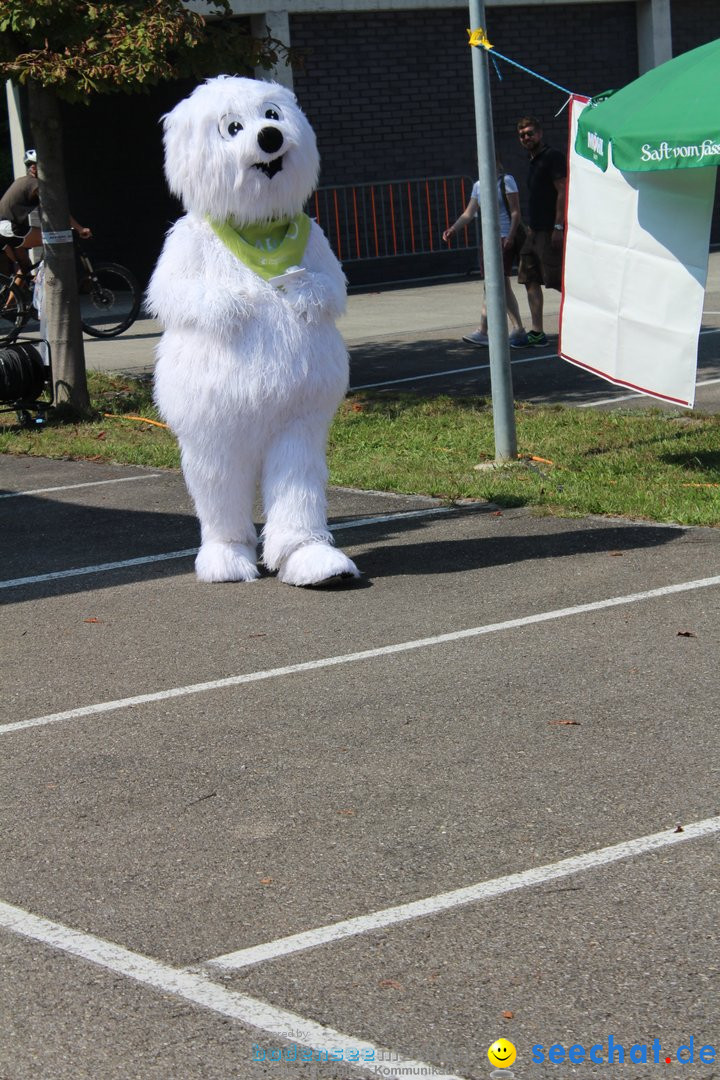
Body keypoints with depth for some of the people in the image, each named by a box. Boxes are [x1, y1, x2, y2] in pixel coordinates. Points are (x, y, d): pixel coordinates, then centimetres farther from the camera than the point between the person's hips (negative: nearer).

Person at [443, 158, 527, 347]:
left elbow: (516, 212, -9)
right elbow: (469, 213, 12)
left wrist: (511, 236, -18)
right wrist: (453, 229, -2)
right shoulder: (478, 185, 14)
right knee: (503, 287, 7)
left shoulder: (506, 181, -6)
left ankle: (483, 331, -14)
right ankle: (519, 330, 10)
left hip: (504, 238, -8)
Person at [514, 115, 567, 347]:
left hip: (550, 231, -10)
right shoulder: (534, 161, 18)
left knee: (560, 282, -8)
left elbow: (562, 192, -16)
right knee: (530, 280, 8)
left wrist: (558, 226, -22)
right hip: (535, 232, 10)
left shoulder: (552, 157, -10)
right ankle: (537, 332, 10)